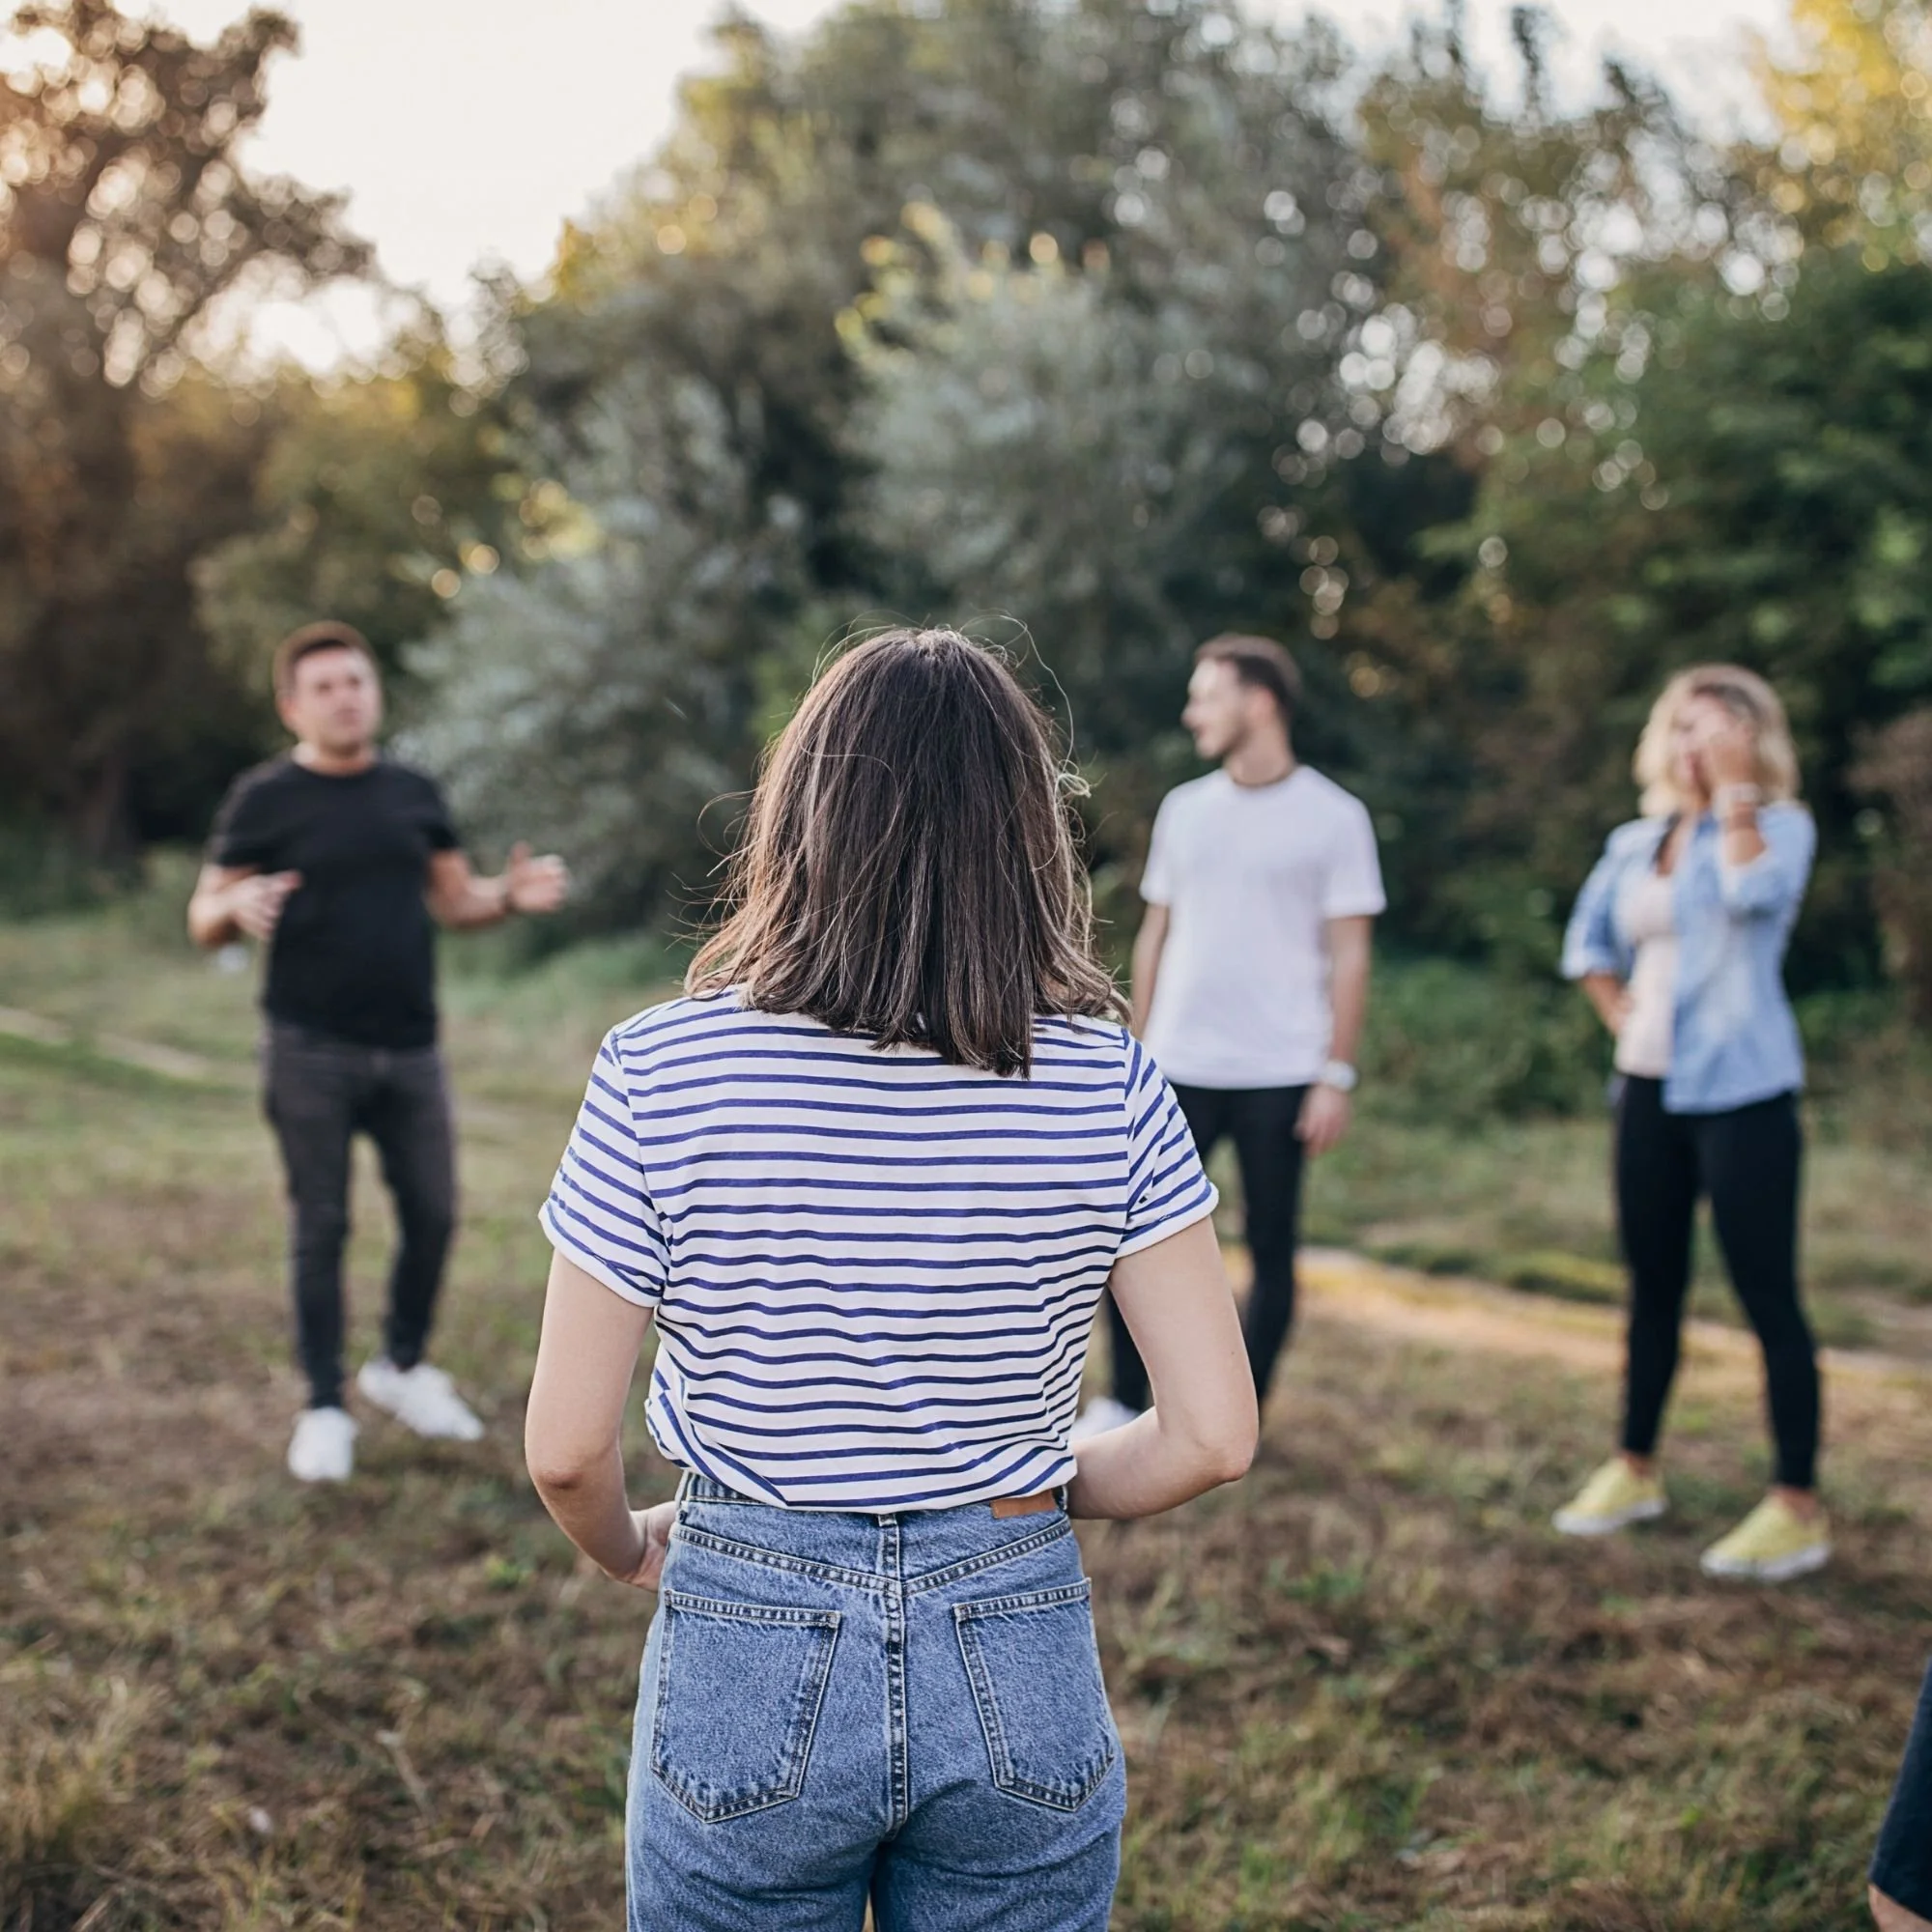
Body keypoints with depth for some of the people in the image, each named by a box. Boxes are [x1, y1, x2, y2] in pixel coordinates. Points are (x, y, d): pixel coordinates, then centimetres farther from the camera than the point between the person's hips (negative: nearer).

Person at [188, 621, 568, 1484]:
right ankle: (324, 1408, 16)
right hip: (312, 1052, -4)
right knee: (320, 1227, 4)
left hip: (409, 1049, 4)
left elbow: (454, 898, 13)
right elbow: (203, 919, -2)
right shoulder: (264, 799, -3)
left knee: (432, 1214, 8)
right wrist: (238, 907, -25)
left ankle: (402, 1366, 30)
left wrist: (511, 894, -8)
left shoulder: (413, 793, 9)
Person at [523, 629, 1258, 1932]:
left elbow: (566, 1450, -11)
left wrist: (628, 1552, 10)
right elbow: (1213, 1436, -9)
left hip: (751, 1668, -1)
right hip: (1021, 1670, 1)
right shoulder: (1109, 1087, -10)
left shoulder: (660, 1075, -14)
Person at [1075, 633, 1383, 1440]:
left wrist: (1336, 1076, -8)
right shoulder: (1184, 810, 9)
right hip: (1179, 1069, 3)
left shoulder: (1333, 818, -3)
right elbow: (1156, 934, 13)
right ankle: (1122, 1402, 16)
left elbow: (1349, 956, -3)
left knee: (1271, 1248, 5)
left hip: (1278, 1076, -3)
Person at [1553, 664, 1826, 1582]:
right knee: (1652, 1284, 14)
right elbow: (1588, 941, 25)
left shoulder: (1780, 826, -4)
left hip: (1741, 1092, -6)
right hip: (1650, 1086, 6)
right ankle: (1633, 1470, 26)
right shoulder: (1635, 843, 12)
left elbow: (1756, 891, -26)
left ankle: (1798, 1507, 1)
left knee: (1767, 1294, -5)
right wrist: (1623, 1016, 13)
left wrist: (1734, 790, -19)